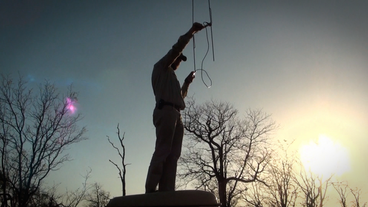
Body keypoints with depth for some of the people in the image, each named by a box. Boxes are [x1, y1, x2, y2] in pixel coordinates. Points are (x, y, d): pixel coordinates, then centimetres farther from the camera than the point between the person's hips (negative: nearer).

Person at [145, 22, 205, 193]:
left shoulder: (171, 77, 36)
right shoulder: (160, 67, 16)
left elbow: (179, 96, 35)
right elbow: (177, 47, 7)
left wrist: (187, 82, 27)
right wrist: (192, 31, 13)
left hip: (176, 114, 8)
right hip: (165, 111, -8)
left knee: (173, 154, -5)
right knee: (162, 150, -19)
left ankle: (166, 191, -11)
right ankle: (151, 189, -22)